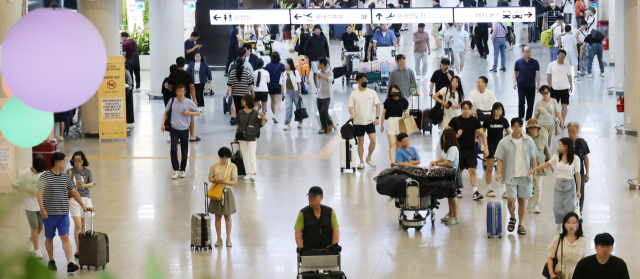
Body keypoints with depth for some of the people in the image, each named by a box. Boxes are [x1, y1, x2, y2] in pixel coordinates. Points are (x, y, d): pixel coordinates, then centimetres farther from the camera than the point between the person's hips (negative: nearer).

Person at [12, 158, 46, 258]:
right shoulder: (24, 174, -12)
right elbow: (15, 186, -6)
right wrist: (29, 191, -15)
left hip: (41, 204, 4)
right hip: (30, 205, -4)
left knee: (40, 227, 9)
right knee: (34, 227, -6)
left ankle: (32, 238, 40)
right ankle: (36, 249, 2)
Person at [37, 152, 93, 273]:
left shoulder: (65, 178, 9)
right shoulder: (45, 176, -6)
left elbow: (74, 192, 18)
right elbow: (39, 194, -10)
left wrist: (83, 205, 15)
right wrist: (42, 209, -20)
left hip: (63, 213, 3)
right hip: (49, 213, -3)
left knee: (65, 237, -8)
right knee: (49, 238, 10)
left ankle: (70, 264, -16)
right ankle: (51, 261, 28)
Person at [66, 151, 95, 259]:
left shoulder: (88, 171, 1)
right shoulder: (70, 172, 1)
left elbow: (92, 183, -14)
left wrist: (84, 185, -32)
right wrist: (66, 199, -5)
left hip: (86, 198, 1)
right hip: (74, 199, -1)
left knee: (83, 226, 9)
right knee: (78, 225, -11)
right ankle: (78, 249, -7)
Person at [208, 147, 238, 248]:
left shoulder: (233, 166, -3)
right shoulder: (214, 166, 1)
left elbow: (235, 181, -5)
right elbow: (210, 178, 6)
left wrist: (225, 182, -21)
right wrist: (215, 180, -16)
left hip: (227, 192, -1)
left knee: (227, 217, 5)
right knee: (218, 217, 6)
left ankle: (228, 239, 14)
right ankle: (219, 238, 15)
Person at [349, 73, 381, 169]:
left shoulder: (372, 92, 2)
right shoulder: (354, 94, -2)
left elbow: (377, 105, 5)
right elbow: (351, 107, -4)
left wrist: (377, 117, -6)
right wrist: (352, 115, -25)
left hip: (370, 121, 1)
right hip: (358, 122, -1)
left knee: (373, 140, -9)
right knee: (360, 142, 5)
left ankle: (369, 158, 13)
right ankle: (361, 161, 17)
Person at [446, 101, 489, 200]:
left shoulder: (474, 120, 1)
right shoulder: (456, 120, -5)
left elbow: (483, 134, 5)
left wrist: (486, 148, -2)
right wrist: (455, 135, -17)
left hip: (471, 150, 1)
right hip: (459, 150, -1)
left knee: (472, 171, -9)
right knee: (458, 171, 12)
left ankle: (475, 192, -13)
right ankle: (457, 190, 32)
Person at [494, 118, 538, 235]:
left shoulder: (528, 141, 3)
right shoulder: (504, 142, -1)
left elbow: (533, 158, 8)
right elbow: (500, 159, 0)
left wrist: (535, 173, 3)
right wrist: (499, 173, -13)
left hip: (525, 176, 1)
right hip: (511, 176, -1)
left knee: (522, 200, 6)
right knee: (511, 200, -9)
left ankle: (521, 224, 17)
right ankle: (512, 218, 21)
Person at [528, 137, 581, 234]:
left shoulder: (575, 158, -8)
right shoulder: (557, 156, 2)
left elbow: (577, 174, -7)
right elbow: (548, 164, 16)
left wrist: (578, 190, -8)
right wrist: (534, 169, 18)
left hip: (569, 185, -3)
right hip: (558, 184, 3)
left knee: (569, 209, -3)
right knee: (557, 209, -1)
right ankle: (559, 228, 18)